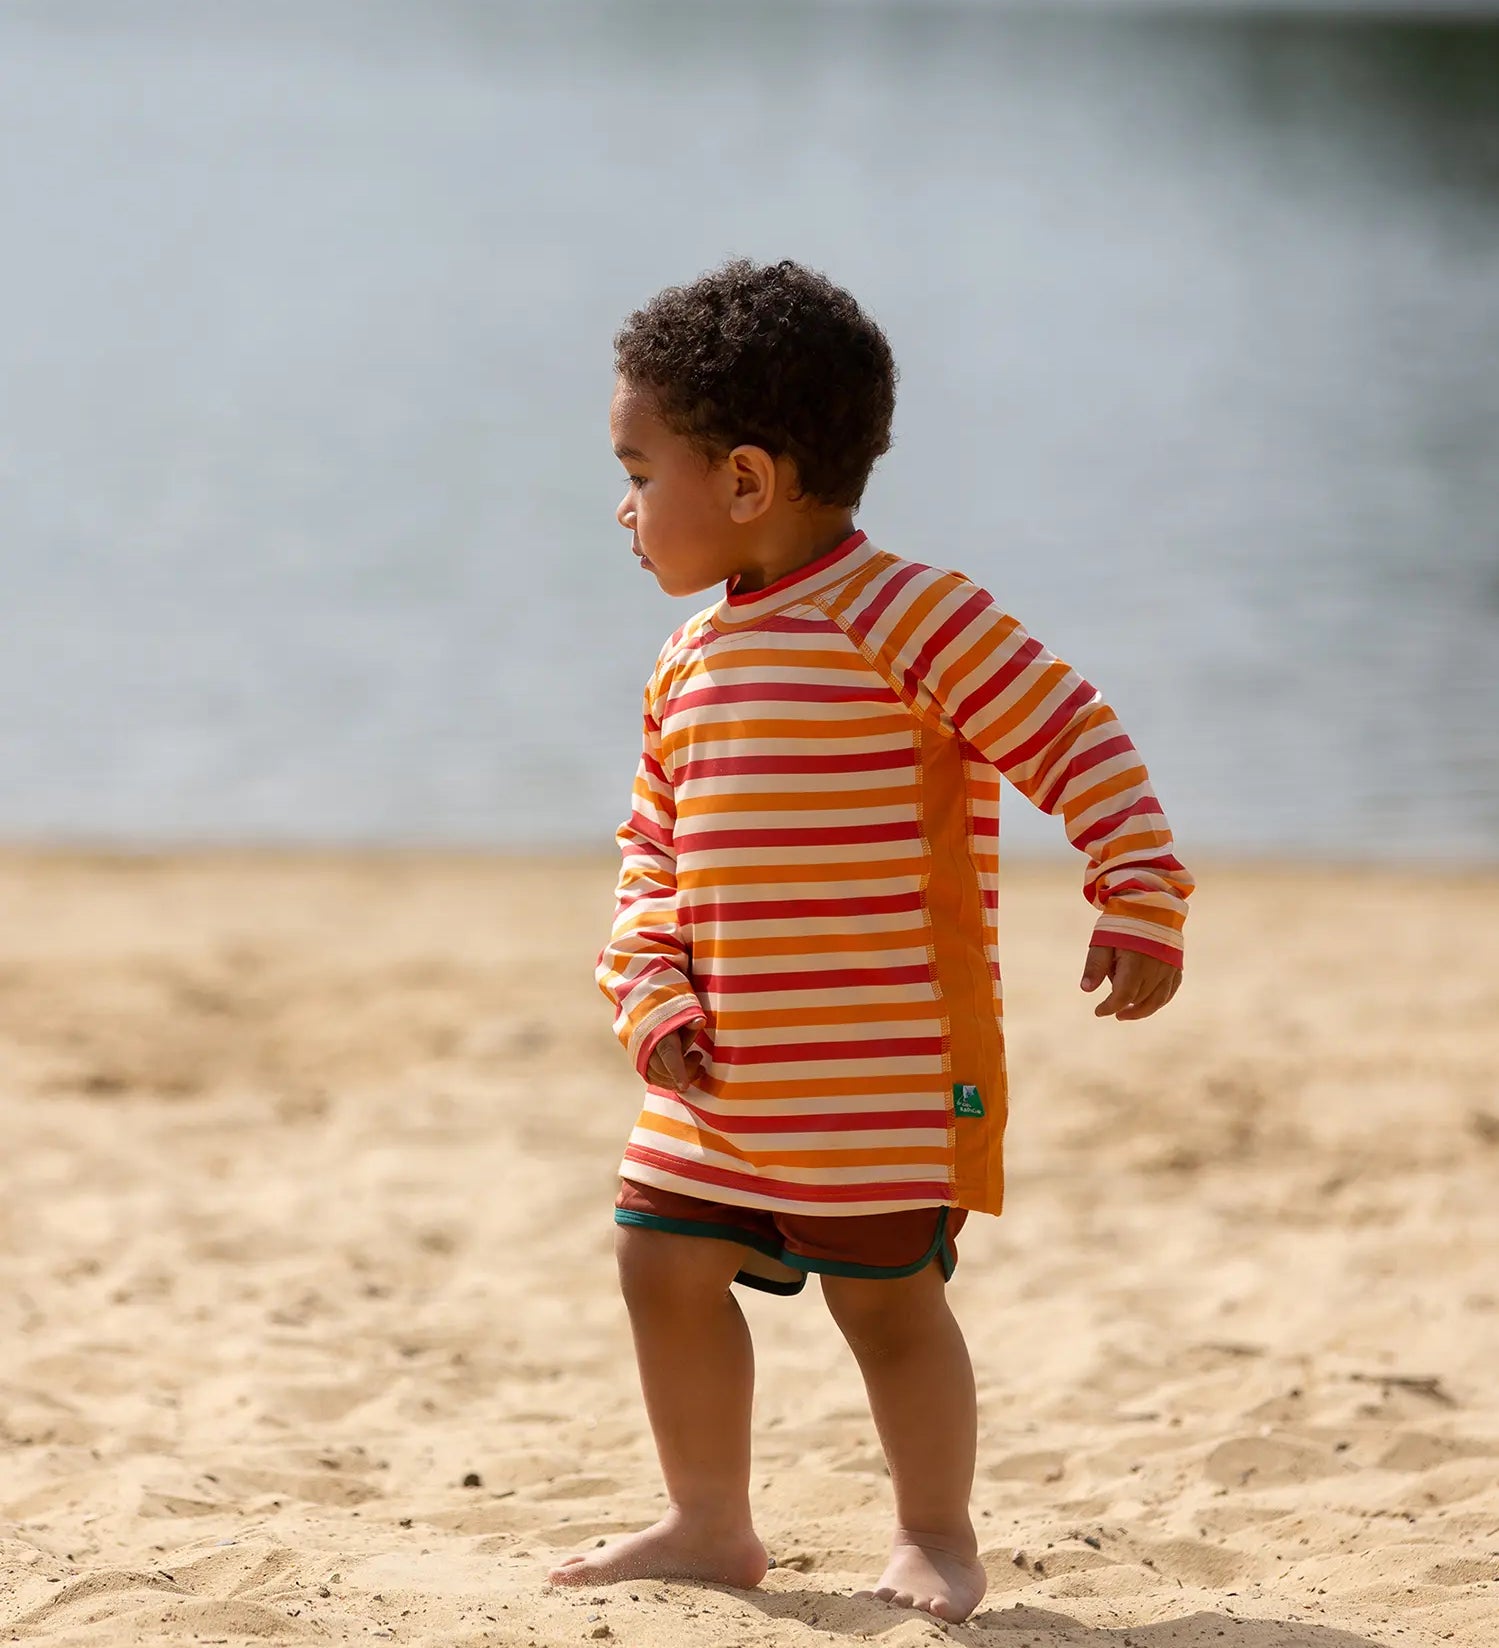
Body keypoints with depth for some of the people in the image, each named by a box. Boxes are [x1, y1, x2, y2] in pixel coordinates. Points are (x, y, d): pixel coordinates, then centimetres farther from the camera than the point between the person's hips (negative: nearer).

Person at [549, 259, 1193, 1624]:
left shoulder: (905, 616, -12)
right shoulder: (691, 665, 12)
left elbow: (1080, 741, -13)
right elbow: (655, 852, 18)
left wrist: (1138, 902, -19)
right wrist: (651, 993, 2)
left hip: (882, 1073, -8)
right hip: (722, 1074, 8)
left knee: (885, 1294, 0)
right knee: (666, 1265, 9)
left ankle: (936, 1536, 18)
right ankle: (710, 1525, 24)